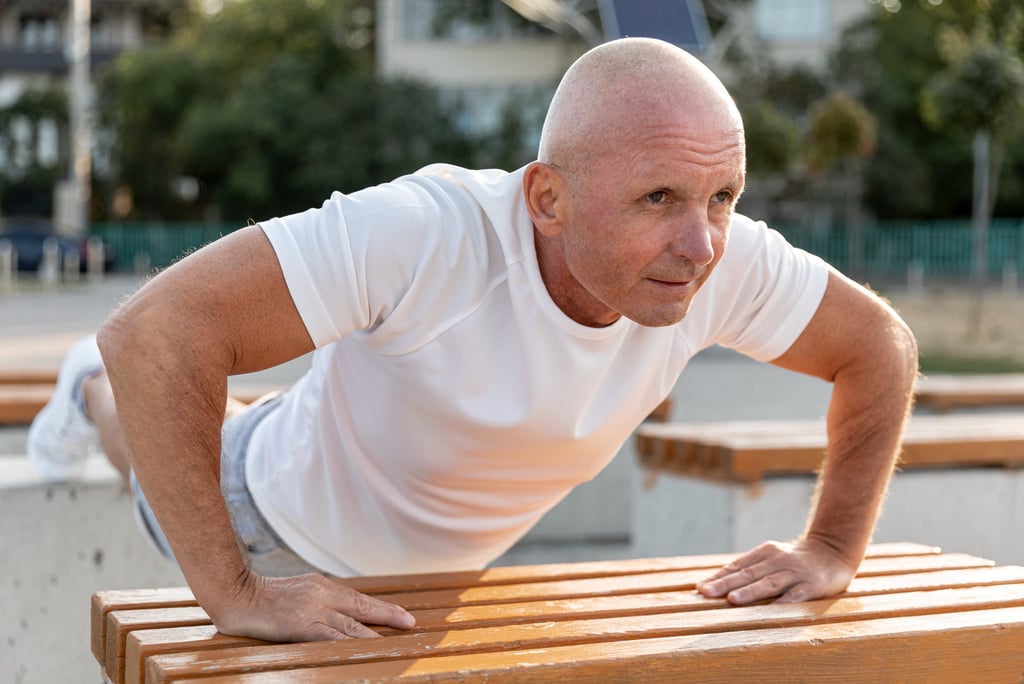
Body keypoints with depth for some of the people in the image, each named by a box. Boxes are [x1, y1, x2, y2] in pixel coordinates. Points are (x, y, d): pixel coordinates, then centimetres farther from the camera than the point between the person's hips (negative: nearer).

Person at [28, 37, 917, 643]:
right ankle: (97, 397, 60)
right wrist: (232, 595, -48)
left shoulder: (728, 262, -31)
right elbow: (156, 328, -50)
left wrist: (833, 552, -20)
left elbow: (880, 346, -14)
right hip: (285, 529, -4)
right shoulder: (427, 233, -48)